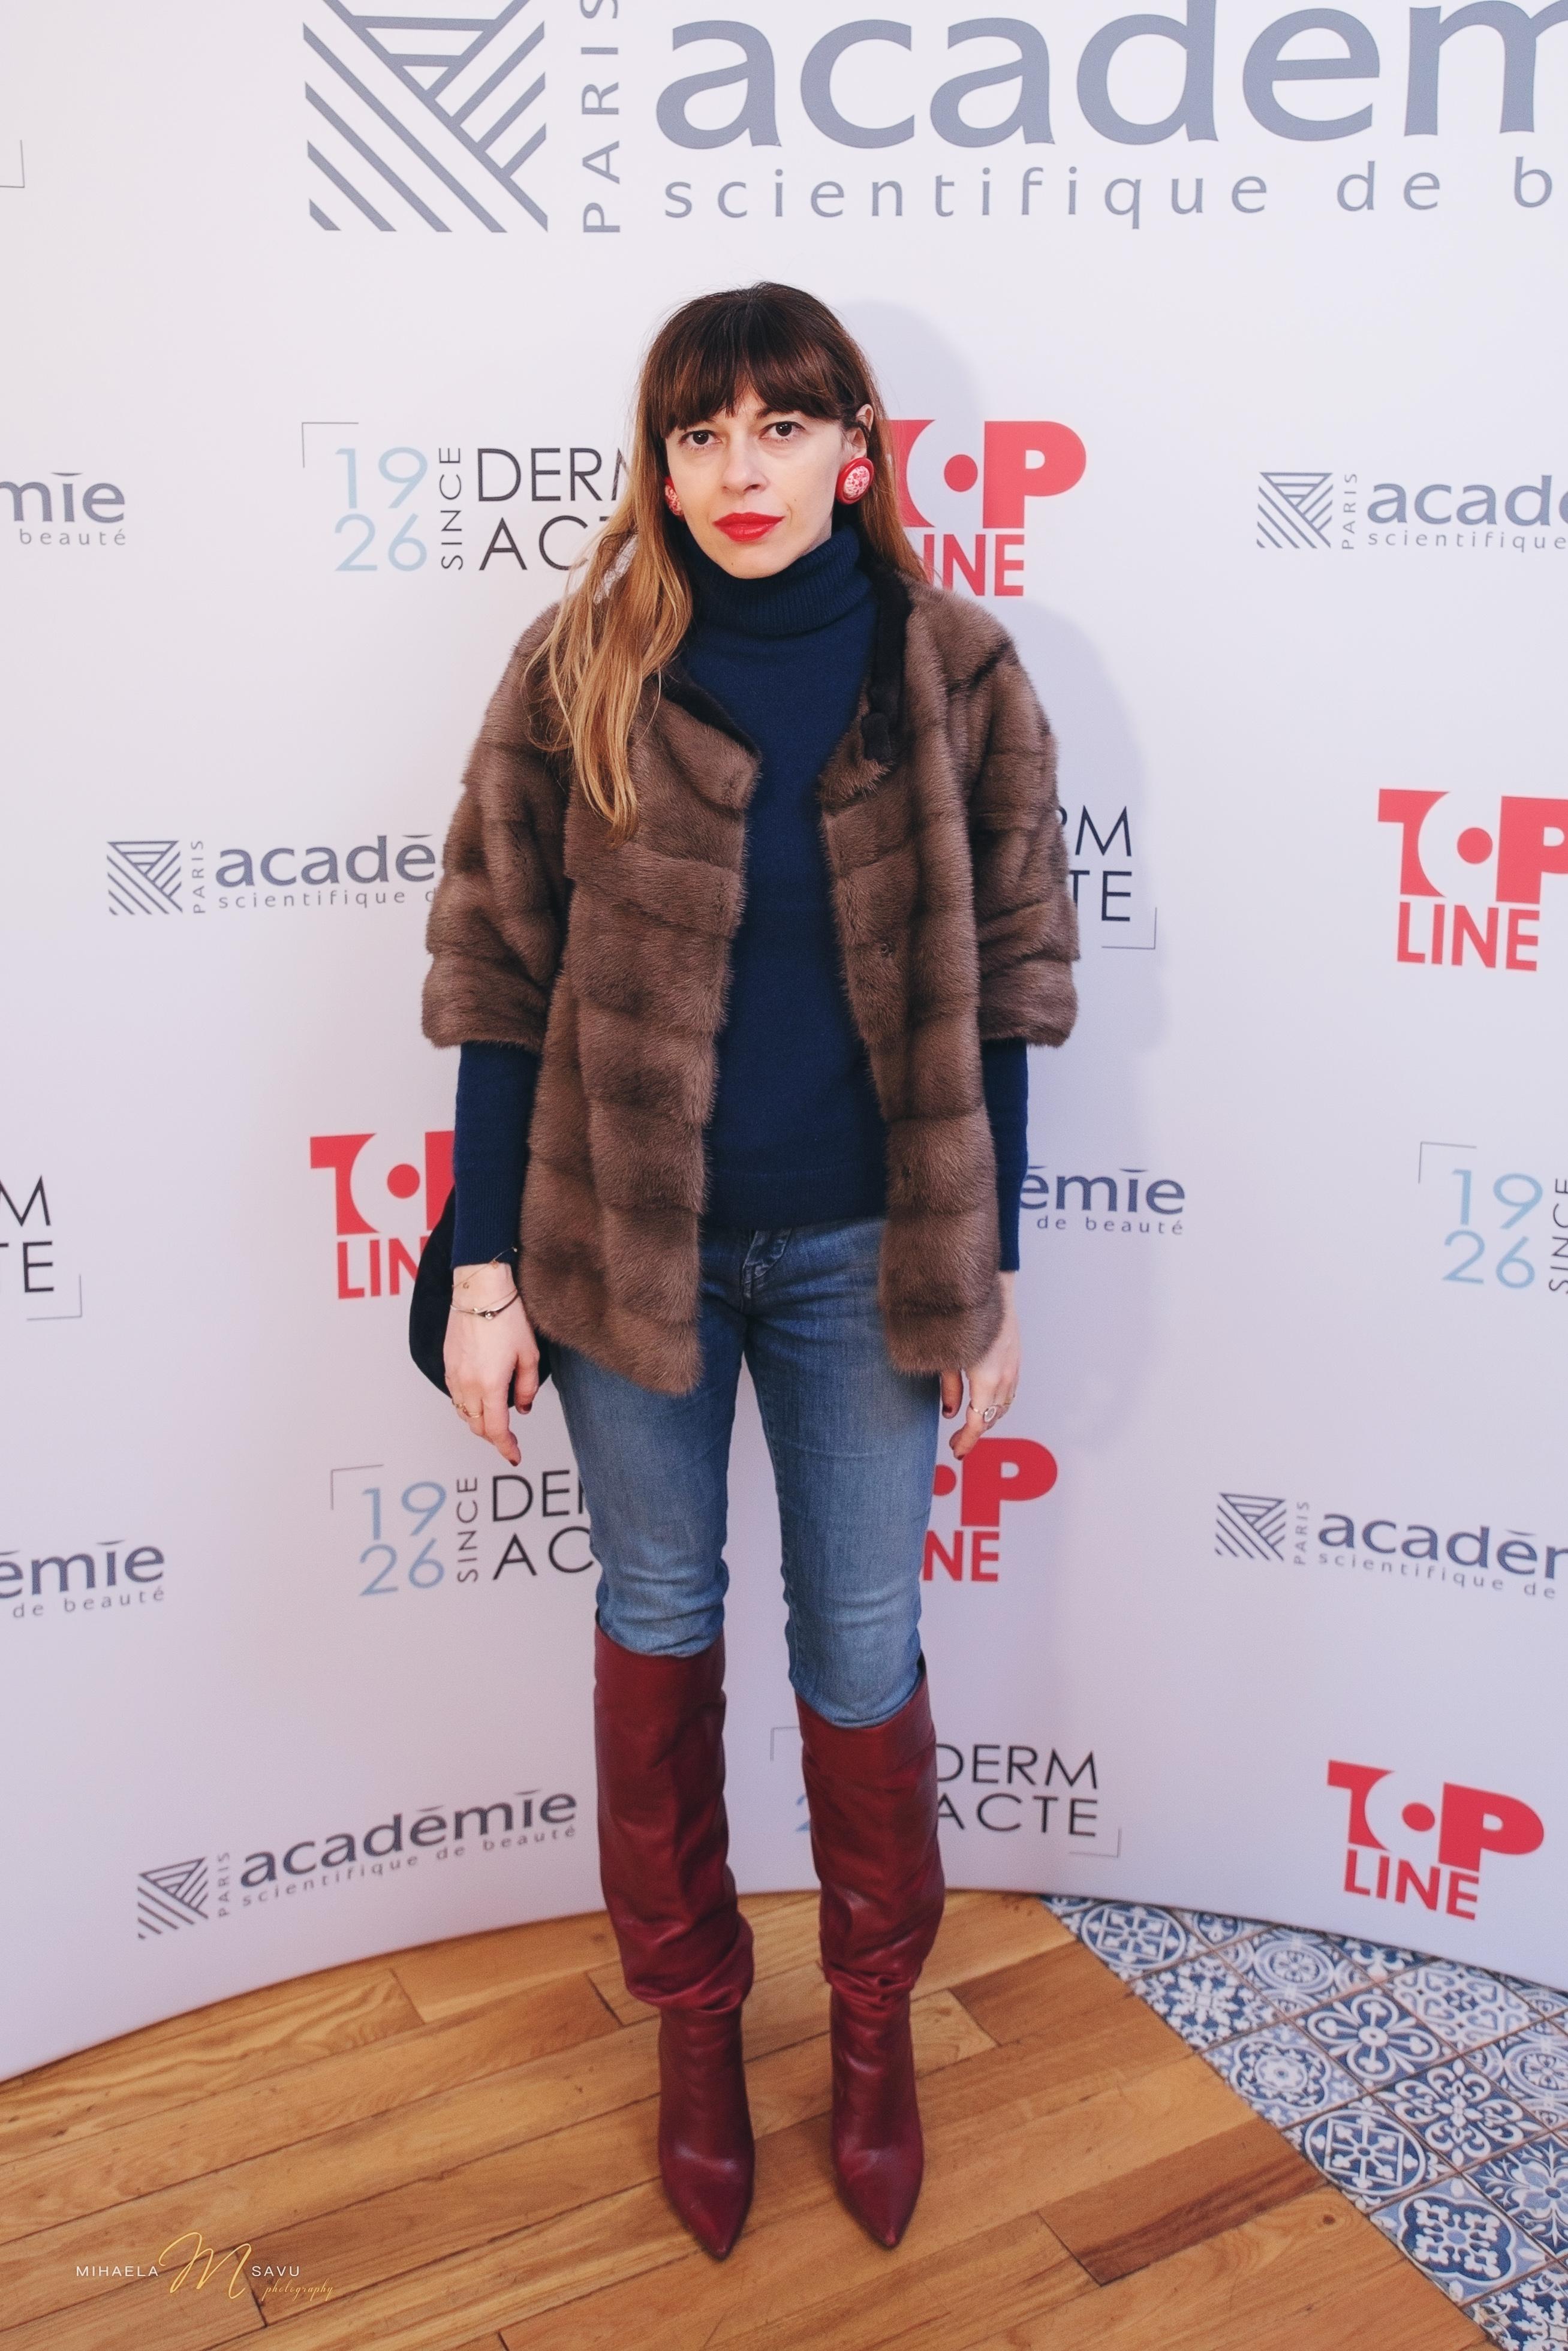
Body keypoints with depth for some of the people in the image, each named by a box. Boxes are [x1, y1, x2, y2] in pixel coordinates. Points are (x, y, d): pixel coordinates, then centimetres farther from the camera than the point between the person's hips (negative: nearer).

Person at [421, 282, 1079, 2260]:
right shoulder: (582, 669, -4)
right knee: (659, 1619, 15)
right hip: (628, 1239, 1)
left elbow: (997, 993, 0)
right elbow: (498, 981, -3)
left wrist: (992, 1272, 0)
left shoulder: (951, 671, -4)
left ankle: (875, 2017, 37)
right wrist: (484, 1266, -5)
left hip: (863, 1247, 0)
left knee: (862, 1646, 11)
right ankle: (693, 2015, 38)